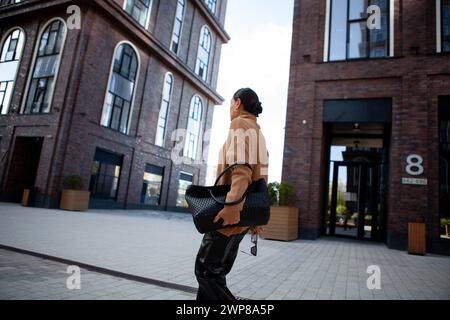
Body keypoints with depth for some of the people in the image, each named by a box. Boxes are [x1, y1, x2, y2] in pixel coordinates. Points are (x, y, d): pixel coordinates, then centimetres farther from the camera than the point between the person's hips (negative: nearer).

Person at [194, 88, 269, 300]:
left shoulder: (241, 124, -5)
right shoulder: (257, 132, 24)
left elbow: (242, 166, -22)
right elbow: (259, 177, 22)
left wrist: (233, 205, -32)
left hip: (233, 213, -10)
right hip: (244, 213, 10)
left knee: (206, 271, -3)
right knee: (213, 271, 15)